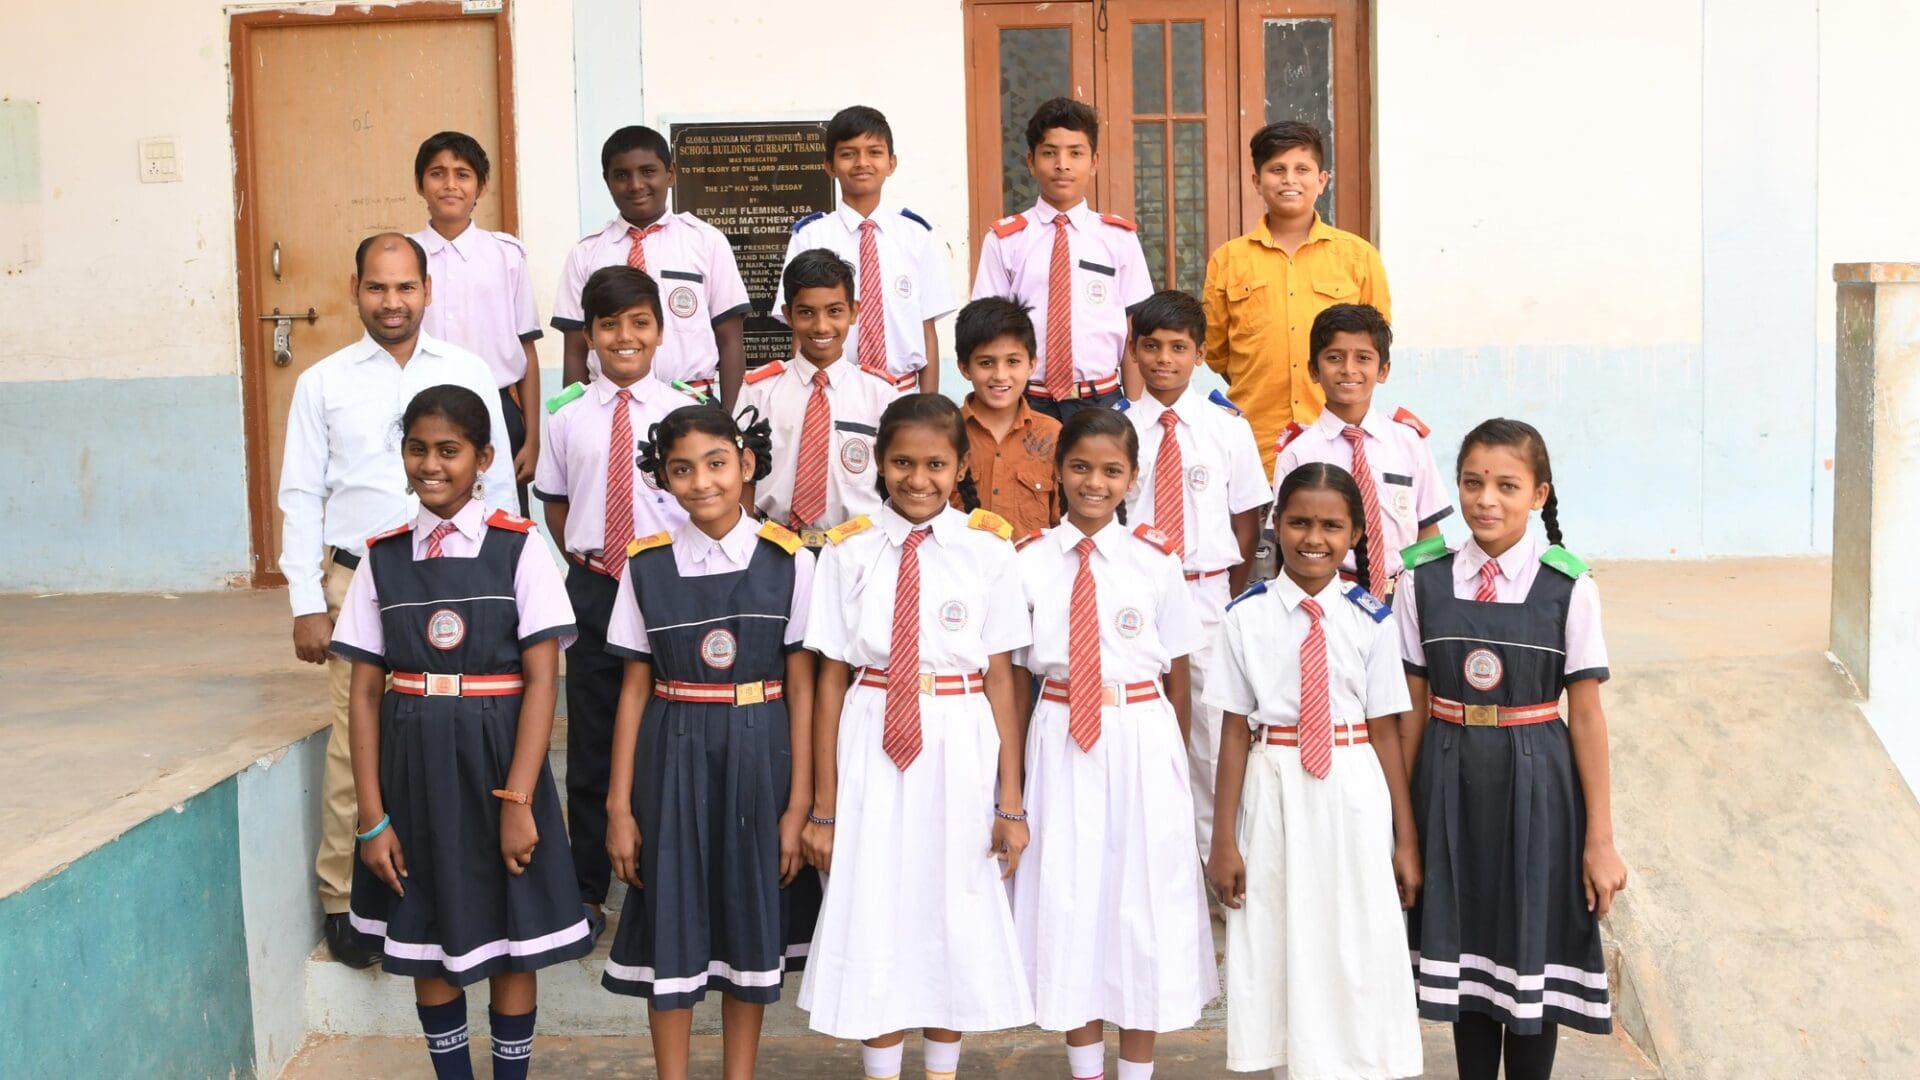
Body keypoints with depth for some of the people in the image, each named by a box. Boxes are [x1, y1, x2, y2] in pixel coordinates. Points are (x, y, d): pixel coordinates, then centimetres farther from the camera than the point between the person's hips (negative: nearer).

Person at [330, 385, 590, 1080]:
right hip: (411, 762, 3)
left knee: (512, 937, 7)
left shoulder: (518, 547, -5)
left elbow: (541, 681, -9)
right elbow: (365, 692, 3)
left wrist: (518, 800, -15)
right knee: (426, 937, 12)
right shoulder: (383, 557, 3)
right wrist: (372, 815, -2)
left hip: (497, 756, -3)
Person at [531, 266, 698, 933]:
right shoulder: (567, 419, 5)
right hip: (593, 587, 2)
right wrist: (583, 558, 2)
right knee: (591, 745, 8)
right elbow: (554, 503, 14)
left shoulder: (685, 414, -1)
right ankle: (586, 890, 21)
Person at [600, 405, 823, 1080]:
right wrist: (620, 807, 1)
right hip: (673, 759, 1)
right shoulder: (647, 565, 0)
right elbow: (635, 689, 2)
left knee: (752, 920, 9)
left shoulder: (789, 561, -4)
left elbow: (801, 686, -3)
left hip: (760, 758, -1)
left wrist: (799, 802, -5)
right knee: (670, 923, 6)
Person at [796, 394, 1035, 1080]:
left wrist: (1010, 801, -2)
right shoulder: (850, 551, -2)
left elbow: (1000, 678, -1)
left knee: (957, 918, 11)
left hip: (960, 752, 0)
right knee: (874, 917, 7)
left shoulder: (988, 549, -2)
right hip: (873, 748, 0)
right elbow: (831, 680, 0)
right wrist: (823, 804, -1)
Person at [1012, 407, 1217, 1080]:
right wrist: (1012, 761, 3)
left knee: (1143, 894, 7)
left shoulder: (1157, 561, -2)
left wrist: (1175, 759, 6)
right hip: (1061, 744, 1)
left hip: (1143, 740, -1)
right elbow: (1014, 671, 4)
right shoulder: (1029, 561, -1)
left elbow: (1177, 672, 4)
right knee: (1068, 893, 9)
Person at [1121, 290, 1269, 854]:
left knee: (1209, 723, 6)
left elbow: (1246, 520, 6)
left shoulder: (1228, 426, 1)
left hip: (1207, 594, 0)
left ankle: (1211, 845, 20)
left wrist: (1229, 597, 1)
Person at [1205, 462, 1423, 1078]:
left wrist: (1406, 841, 2)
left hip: (1354, 795, 0)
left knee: (1358, 949, 7)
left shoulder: (1370, 621, -4)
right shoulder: (1246, 618, -4)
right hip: (1274, 795, 0)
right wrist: (1224, 841, -2)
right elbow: (1235, 733, -2)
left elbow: (1385, 734, 0)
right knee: (1278, 943, 10)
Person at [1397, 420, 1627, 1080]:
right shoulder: (1423, 582, -2)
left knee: (1533, 945, 8)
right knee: (1465, 944, 12)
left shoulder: (1569, 587, -8)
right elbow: (1412, 707, 2)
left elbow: (1587, 715, -7)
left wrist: (1600, 838, -6)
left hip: (1536, 782, -2)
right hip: (1451, 782, 2)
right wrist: (1399, 813, 3)